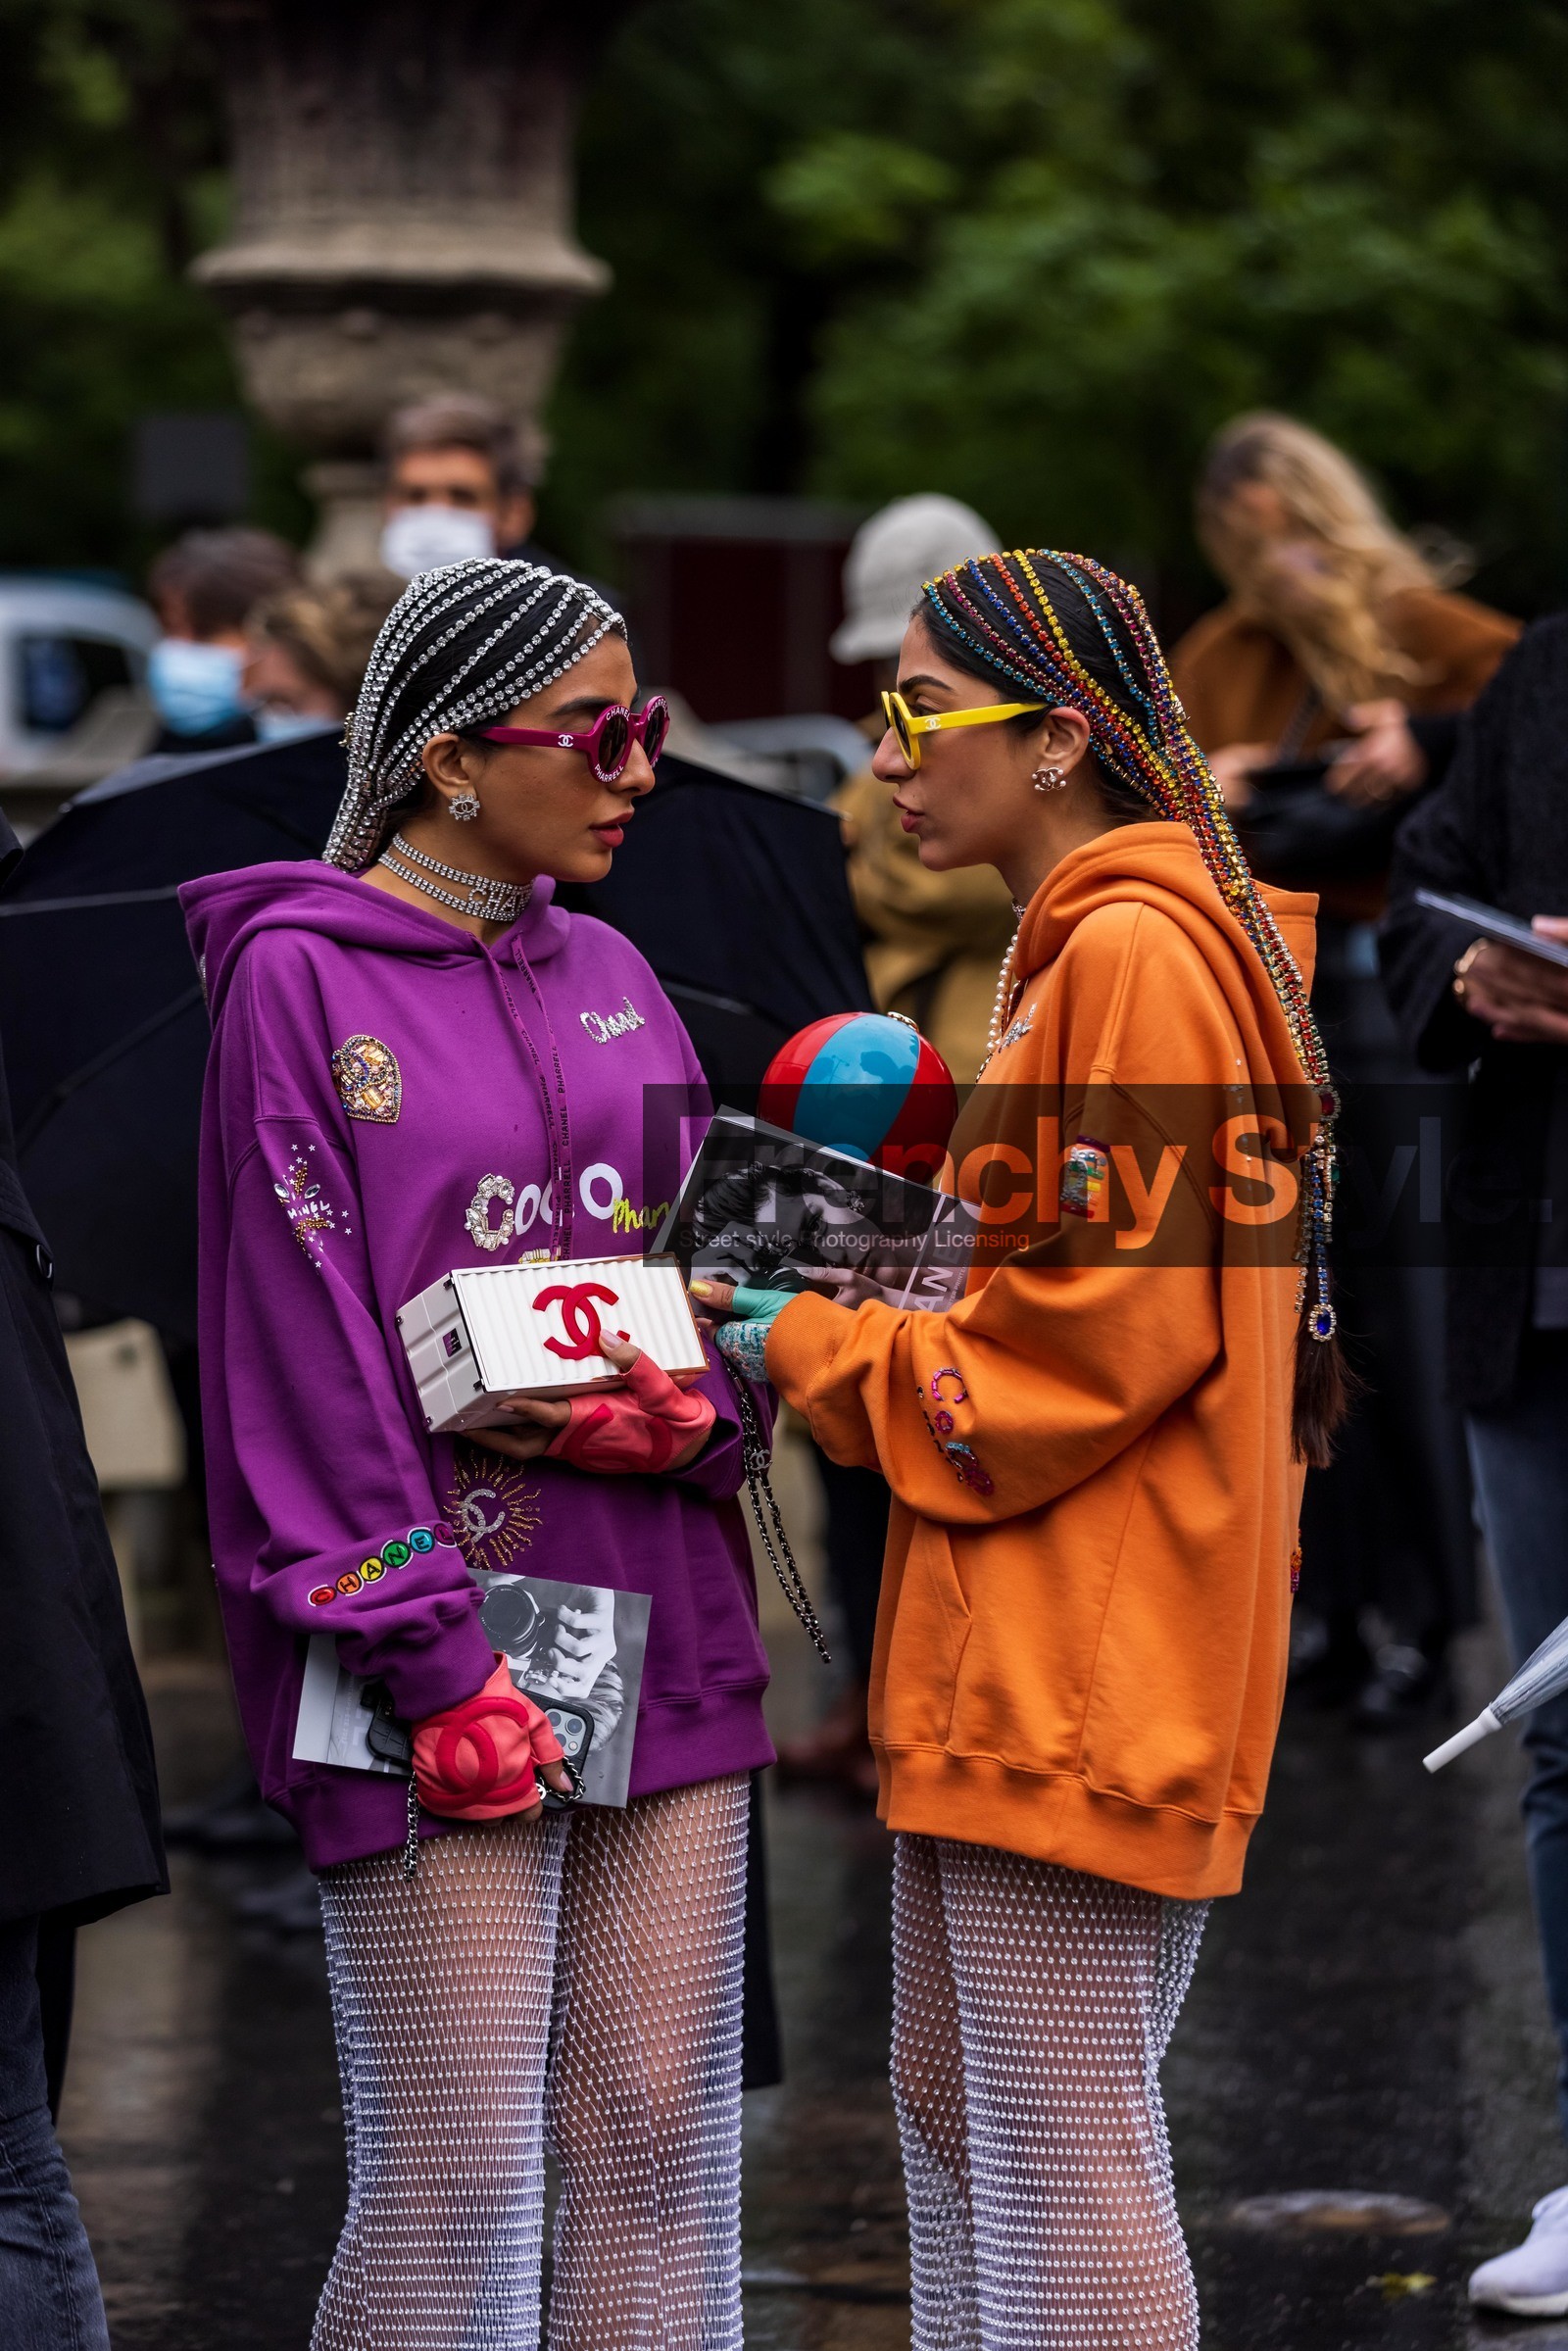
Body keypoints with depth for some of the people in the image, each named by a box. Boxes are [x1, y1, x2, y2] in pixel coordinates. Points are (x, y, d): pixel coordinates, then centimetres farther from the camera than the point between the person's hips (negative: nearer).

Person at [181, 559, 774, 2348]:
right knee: (455, 2188, -7)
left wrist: (696, 1417, -5)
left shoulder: (609, 977, 15)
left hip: (663, 1625, 6)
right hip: (442, 1636, -6)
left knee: (662, 2143, 6)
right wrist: (424, 1648, -14)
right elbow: (302, 1345, -8)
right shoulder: (300, 979, -4)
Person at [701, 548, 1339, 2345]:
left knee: (1061, 2150, -9)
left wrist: (819, 1354, -9)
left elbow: (1113, 1325, -19)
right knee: (949, 2110, 15)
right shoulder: (1075, 950, 19)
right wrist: (824, 1323, 9)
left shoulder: (1137, 953, -14)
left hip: (1084, 1660, -11)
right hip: (1005, 1658, 11)